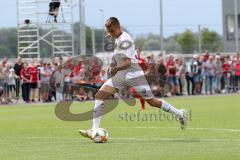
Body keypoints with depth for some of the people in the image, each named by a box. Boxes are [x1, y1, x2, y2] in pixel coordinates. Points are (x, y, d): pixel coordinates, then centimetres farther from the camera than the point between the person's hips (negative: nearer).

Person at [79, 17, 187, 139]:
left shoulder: (124, 40, -16)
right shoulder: (118, 39, 11)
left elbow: (128, 62, -26)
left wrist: (116, 68, -42)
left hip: (133, 74, -9)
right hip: (121, 76, 9)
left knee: (152, 101, -3)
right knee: (99, 96, -7)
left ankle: (179, 114, 18)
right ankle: (95, 130, -9)